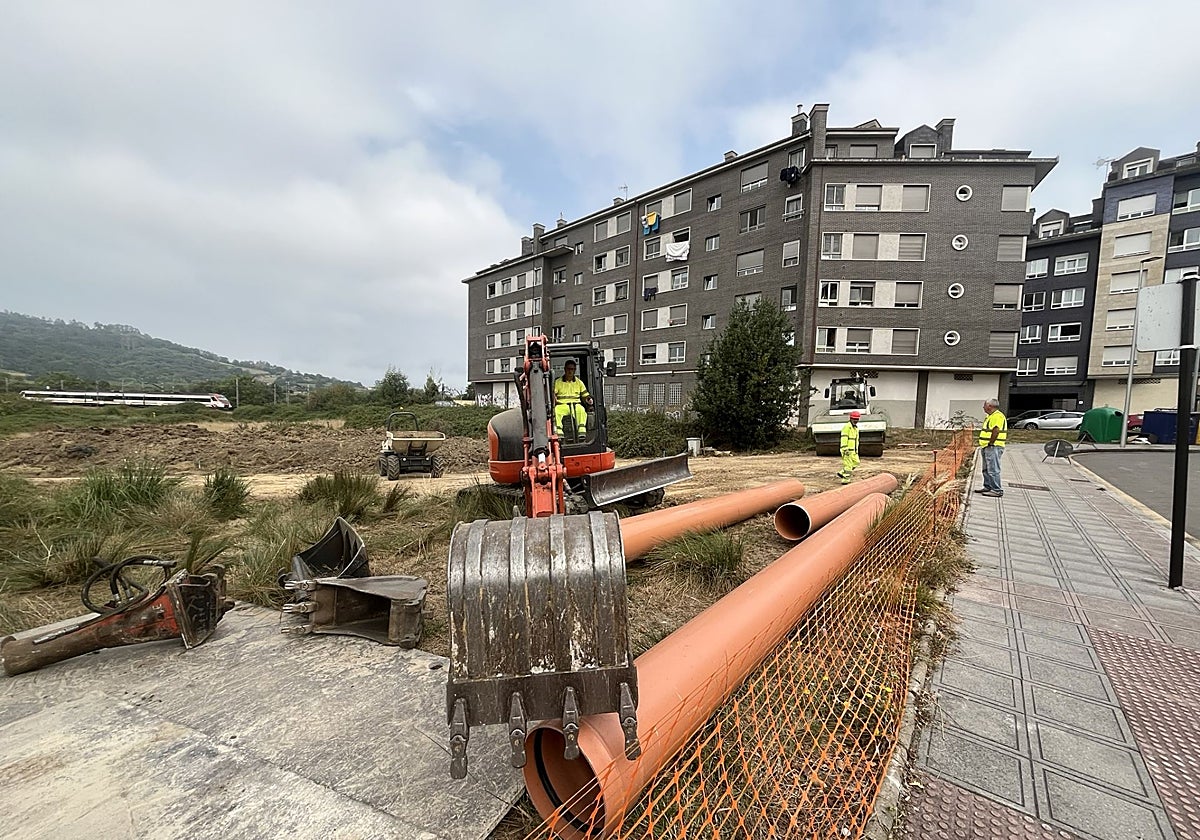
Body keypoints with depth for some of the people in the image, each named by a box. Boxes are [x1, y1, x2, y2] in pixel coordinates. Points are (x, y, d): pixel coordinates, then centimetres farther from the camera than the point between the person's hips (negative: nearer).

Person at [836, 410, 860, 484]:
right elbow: (844, 439, -20)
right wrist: (845, 449, -25)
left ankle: (841, 473, 18)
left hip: (853, 450, 9)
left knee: (856, 462, 12)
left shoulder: (856, 428, 17)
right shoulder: (847, 427, -13)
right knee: (848, 465, -6)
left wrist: (857, 450, 23)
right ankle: (845, 480, 3)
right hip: (847, 450, -9)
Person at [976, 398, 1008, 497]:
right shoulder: (991, 416, 19)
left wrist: (990, 444, -18)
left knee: (993, 470, -9)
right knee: (986, 469, 17)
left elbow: (996, 431, -24)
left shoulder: (997, 416, -16)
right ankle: (987, 487, 25)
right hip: (987, 447, 11)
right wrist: (984, 445, 16)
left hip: (993, 447, -11)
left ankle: (997, 490, -5)